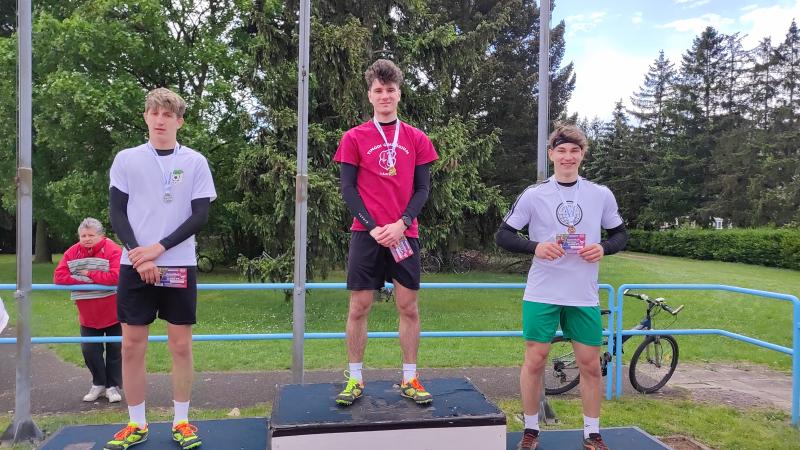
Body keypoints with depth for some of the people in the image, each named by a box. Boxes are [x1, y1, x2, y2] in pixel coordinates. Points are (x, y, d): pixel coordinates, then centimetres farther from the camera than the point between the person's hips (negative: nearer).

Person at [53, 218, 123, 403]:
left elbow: (115, 276, -32)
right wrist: (87, 282, -20)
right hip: (88, 315, 4)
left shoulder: (113, 250, -18)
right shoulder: (72, 252, -3)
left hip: (113, 313, -4)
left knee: (114, 349, 6)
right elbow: (59, 276, -11)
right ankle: (98, 384, 28)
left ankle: (113, 386, 21)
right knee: (89, 350, 7)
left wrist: (89, 274, -21)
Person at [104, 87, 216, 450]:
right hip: (134, 266, 1)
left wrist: (159, 248, -11)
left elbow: (200, 215, -2)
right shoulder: (126, 159, 6)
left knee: (181, 345, 2)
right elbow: (117, 213, 4)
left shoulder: (195, 162, 3)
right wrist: (139, 254, -10)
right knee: (132, 346, 3)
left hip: (179, 265, -1)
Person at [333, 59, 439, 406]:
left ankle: (410, 380, 17)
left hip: (404, 234, 1)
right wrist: (373, 227, -11)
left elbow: (422, 188, 5)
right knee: (359, 307, 2)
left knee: (409, 307, 5)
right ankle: (355, 380, 15)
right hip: (366, 234, -1)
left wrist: (401, 224, -10)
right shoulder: (354, 138, 4)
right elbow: (348, 189, 1)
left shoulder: (416, 139, 8)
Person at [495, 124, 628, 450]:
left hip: (584, 297, 2)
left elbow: (620, 235, 13)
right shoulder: (533, 195, -2)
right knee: (535, 360, 3)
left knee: (590, 364, 8)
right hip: (541, 294, -2)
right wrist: (535, 247, -18)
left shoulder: (602, 195, 3)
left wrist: (603, 248, -9)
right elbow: (502, 236, 0)